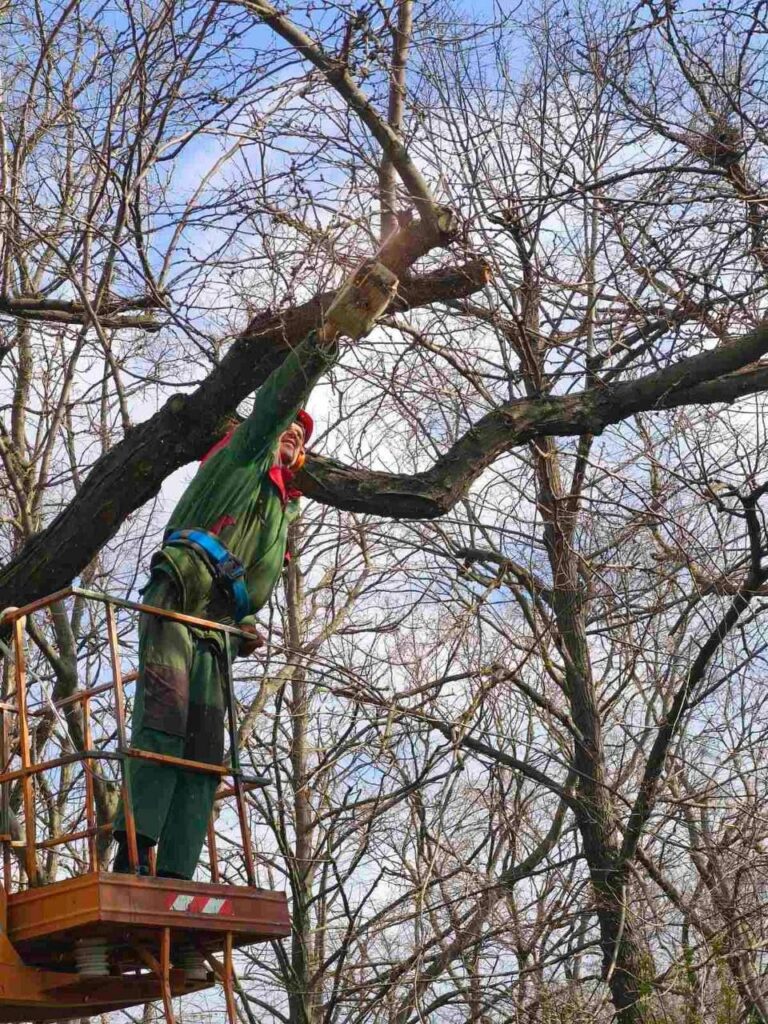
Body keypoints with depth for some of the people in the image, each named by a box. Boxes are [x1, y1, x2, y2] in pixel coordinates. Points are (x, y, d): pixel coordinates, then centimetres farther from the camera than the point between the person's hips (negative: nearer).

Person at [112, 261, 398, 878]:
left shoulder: (283, 511, 33)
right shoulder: (240, 460, 16)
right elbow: (278, 401, 1)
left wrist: (245, 627, 13)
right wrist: (327, 337, -6)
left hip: (218, 626, 7)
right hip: (177, 602, -7)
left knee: (206, 754, -5)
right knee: (164, 720, -24)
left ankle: (175, 875, -11)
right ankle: (135, 851, -31)